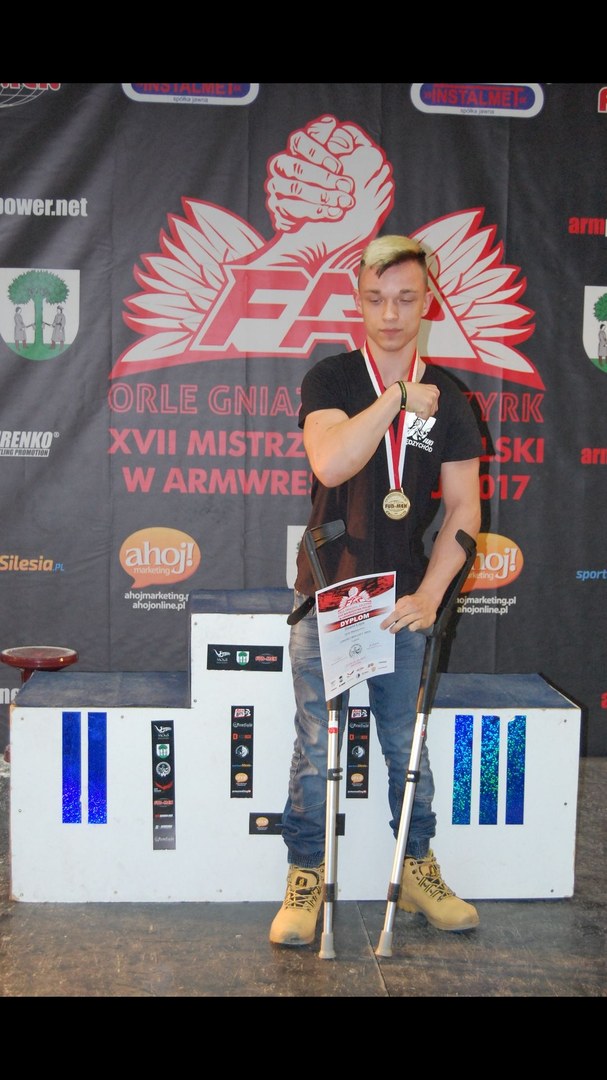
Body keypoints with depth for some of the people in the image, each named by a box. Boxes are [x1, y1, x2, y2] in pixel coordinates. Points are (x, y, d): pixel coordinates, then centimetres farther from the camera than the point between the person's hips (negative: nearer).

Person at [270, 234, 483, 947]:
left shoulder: (446, 398, 6)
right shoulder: (329, 379, -1)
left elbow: (463, 506, 2)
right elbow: (330, 463, -21)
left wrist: (428, 595, -9)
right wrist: (397, 397, -16)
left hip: (404, 603, 2)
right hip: (326, 595, -2)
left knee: (409, 748, 10)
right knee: (316, 748, 2)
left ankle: (418, 873, 25)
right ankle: (305, 881, 14)